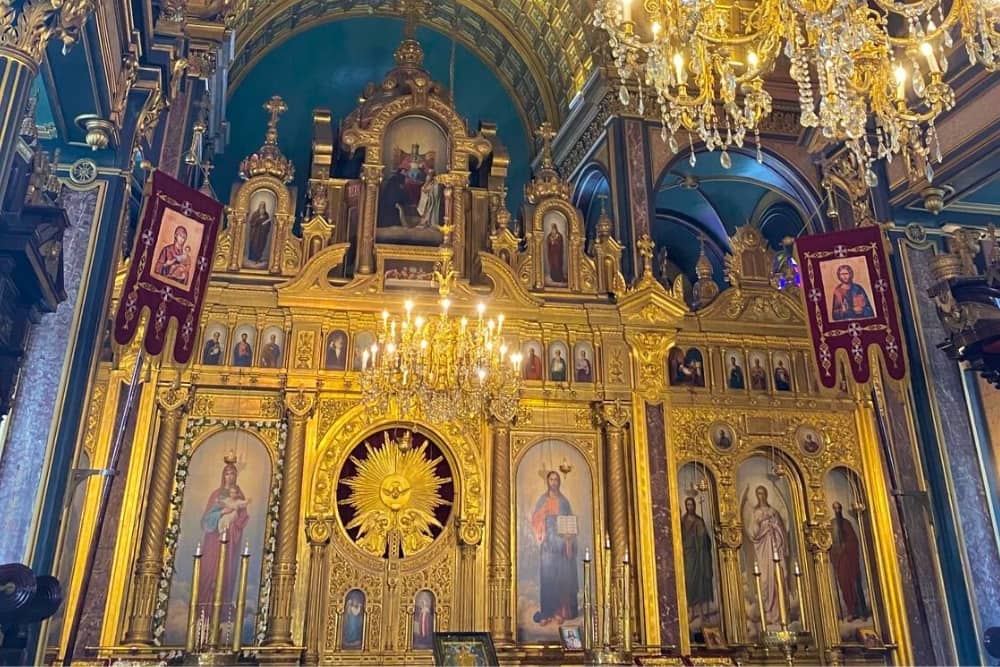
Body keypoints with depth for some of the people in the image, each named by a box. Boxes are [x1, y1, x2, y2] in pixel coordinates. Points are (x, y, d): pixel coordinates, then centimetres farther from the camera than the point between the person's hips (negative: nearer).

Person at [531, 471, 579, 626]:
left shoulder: (564, 501, 10)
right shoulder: (542, 500, 8)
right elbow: (536, 520, 5)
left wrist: (568, 536, -8)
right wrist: (540, 538, -8)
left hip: (562, 542, 1)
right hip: (548, 542, -1)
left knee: (562, 576, -3)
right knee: (547, 575, -7)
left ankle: (560, 611, 2)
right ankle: (547, 613, -5)